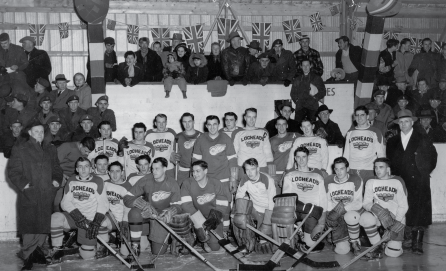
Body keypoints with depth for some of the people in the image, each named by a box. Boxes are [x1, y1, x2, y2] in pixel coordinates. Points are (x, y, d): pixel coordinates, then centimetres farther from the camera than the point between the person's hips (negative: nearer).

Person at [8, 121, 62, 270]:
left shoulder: (50, 149, 19)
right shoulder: (19, 149, 3)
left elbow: (56, 168, 22)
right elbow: (12, 171, -2)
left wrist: (56, 180, 4)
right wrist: (23, 184, -13)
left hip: (47, 195, 4)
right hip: (29, 195, -4)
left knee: (44, 225, 5)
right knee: (29, 226, -5)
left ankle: (36, 249, 22)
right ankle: (27, 255, 6)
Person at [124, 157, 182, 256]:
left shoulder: (172, 184, -8)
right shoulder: (146, 180, -11)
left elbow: (177, 206, -3)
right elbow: (127, 198, -13)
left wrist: (170, 212, -28)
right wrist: (144, 204, -31)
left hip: (162, 216, 0)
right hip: (146, 214, 0)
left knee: (159, 252, -8)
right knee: (135, 213, -36)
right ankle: (135, 246, -18)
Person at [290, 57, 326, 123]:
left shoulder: (316, 78, 13)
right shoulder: (297, 79, 20)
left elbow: (323, 91, 9)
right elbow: (293, 93, 20)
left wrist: (314, 98, -4)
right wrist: (296, 100, 3)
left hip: (312, 107, -2)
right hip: (300, 107, 2)